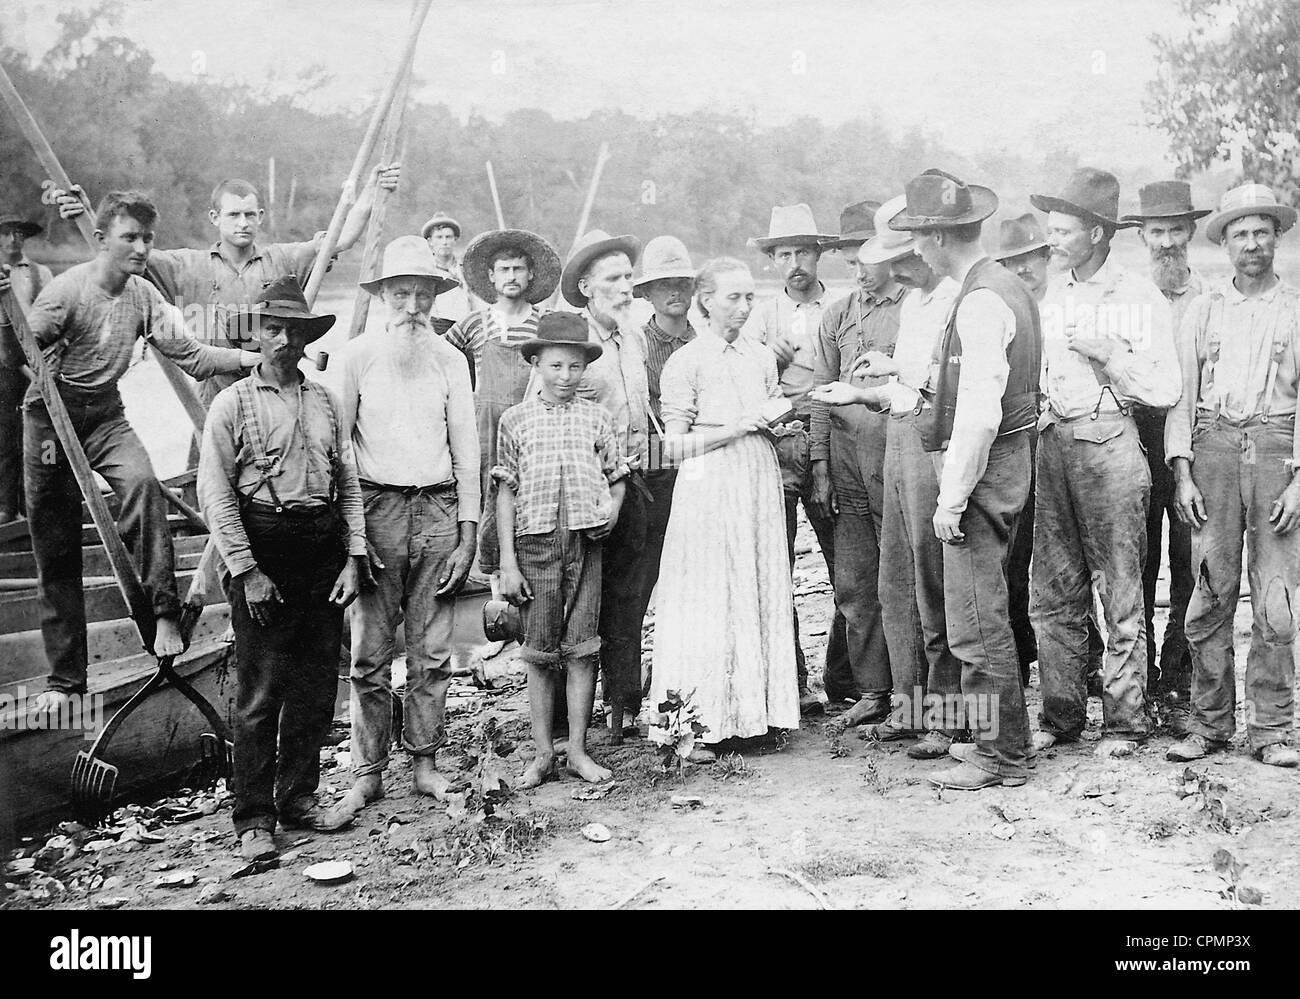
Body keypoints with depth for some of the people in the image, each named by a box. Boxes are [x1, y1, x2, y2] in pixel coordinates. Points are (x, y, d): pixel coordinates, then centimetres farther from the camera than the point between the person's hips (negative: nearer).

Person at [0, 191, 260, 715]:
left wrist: (252, 358, -15)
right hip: (51, 416, -2)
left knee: (143, 483, -32)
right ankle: (64, 677, 15)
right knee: (56, 554, 4)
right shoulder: (66, 289, -14)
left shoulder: (144, 296, -1)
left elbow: (188, 355, -3)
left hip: (107, 417, 3)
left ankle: (164, 613, -29)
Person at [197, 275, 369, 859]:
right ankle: (253, 818, 7)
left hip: (324, 548, 5)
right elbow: (214, 493, -5)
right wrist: (246, 570, -11)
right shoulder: (233, 403, 0)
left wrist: (354, 559, 3)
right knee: (260, 691, -2)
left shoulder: (324, 402, 12)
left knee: (316, 685, 9)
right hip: (263, 550, -4)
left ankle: (299, 797, 23)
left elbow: (348, 483, 12)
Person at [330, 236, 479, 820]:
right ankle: (368, 772, 9)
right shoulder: (356, 356, 3)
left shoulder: (450, 360, 10)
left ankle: (426, 763, 14)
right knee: (369, 653, 0)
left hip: (438, 509, 2)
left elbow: (466, 446, 10)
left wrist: (468, 530, 3)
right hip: (376, 506, -2)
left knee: (432, 651, 4)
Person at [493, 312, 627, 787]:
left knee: (582, 648, 3)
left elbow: (616, 478, 16)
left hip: (585, 540, 1)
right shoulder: (516, 419, 6)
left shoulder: (598, 418, 9)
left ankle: (578, 751, 12)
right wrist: (507, 562, 0)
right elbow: (506, 492, 4)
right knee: (540, 651, 3)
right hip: (535, 540, -1)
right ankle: (543, 753, 13)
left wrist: (611, 507, -7)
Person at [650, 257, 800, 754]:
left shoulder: (762, 357, 13)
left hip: (760, 483, 6)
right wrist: (733, 428, -15)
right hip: (709, 487, -5)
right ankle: (700, 722, 1)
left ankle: (751, 709, 13)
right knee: (709, 600, -5)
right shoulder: (685, 362, -3)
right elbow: (674, 445, -7)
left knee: (762, 593, 5)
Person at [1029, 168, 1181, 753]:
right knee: (1053, 593, 6)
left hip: (1109, 444, -6)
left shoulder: (1140, 298, -3)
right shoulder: (1053, 294, 16)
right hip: (1051, 442, 6)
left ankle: (1125, 722, 9)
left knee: (1120, 595, 0)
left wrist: (1108, 352, -13)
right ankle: (1061, 715, 16)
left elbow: (1164, 391, -8)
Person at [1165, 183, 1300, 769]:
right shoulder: (1202, 310, 12)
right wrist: (1182, 474, 0)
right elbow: (1182, 394, 9)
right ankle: (1209, 725, 8)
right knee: (1210, 593, 0)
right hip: (1213, 447, 1)